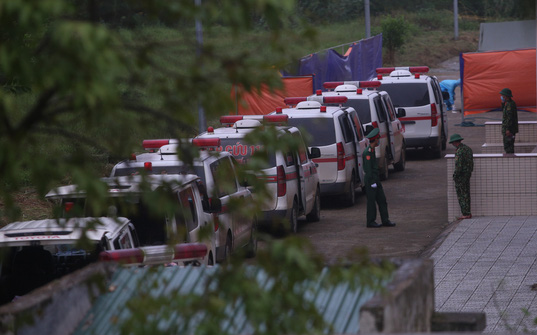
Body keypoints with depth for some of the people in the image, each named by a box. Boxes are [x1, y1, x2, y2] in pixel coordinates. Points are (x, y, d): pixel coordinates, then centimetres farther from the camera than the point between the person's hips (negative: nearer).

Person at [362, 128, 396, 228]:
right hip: (370, 180, -10)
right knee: (371, 201, -3)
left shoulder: (371, 150, 15)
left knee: (382, 200, 9)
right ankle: (371, 222, 3)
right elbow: (368, 168, -20)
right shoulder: (368, 152, -16)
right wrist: (372, 182, -20)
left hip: (375, 180, 10)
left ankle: (385, 220, 12)